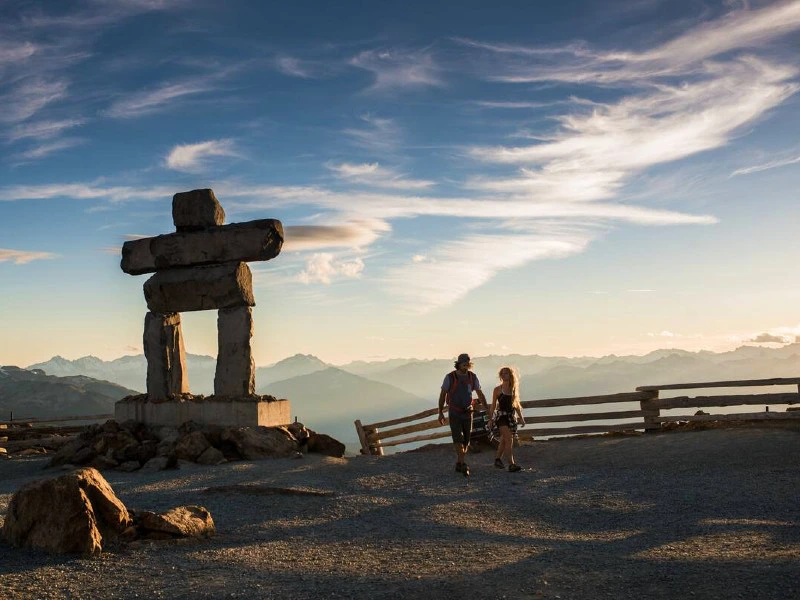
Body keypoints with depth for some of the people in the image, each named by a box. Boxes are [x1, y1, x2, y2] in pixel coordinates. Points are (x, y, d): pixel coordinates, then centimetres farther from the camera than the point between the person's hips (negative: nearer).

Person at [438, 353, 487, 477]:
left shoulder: (472, 377, -4)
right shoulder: (450, 377, -14)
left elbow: (480, 394, 1)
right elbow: (443, 394, -6)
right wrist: (440, 412, -8)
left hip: (467, 413, 4)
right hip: (454, 413, -4)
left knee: (466, 440, 6)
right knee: (458, 438, -16)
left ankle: (458, 464, 22)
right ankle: (464, 466, -22)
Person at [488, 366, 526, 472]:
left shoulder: (514, 389, 10)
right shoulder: (498, 390, -2)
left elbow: (516, 405, 17)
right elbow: (493, 405, 2)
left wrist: (521, 418, 14)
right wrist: (490, 419, 0)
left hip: (512, 416, 5)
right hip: (501, 415, -5)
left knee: (504, 440, 13)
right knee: (509, 439, -17)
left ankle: (497, 459, 30)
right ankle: (511, 464, -20)